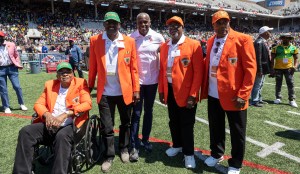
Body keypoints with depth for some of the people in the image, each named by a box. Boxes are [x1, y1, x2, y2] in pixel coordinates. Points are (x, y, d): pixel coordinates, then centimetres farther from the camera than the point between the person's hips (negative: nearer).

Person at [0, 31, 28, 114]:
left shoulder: (11, 45, 4)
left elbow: (16, 56, 10)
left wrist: (18, 65, 2)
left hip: (11, 68, 0)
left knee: (17, 86, 0)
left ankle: (22, 104, 16)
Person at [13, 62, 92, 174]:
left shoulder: (80, 83, 4)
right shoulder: (50, 84, 17)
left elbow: (87, 104, -9)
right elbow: (38, 104, 14)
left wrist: (65, 115, -19)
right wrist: (47, 114, -9)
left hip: (70, 125, -4)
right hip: (50, 125, 5)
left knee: (62, 136, -36)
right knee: (25, 132, -19)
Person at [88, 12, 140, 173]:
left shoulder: (129, 41, -1)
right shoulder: (95, 40, 0)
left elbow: (133, 67, -1)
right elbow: (93, 66, 3)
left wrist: (136, 89, -3)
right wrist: (90, 86, 2)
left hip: (125, 91, 1)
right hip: (105, 92, 0)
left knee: (125, 123, 17)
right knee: (107, 127, 9)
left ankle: (124, 149, 40)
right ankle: (108, 156, 27)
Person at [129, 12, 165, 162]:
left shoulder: (158, 37, -3)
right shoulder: (131, 38, -5)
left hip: (152, 80, 2)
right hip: (136, 80, -2)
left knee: (148, 111, 13)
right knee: (136, 112, 1)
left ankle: (145, 140, 29)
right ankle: (134, 146, 10)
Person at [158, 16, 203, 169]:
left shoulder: (193, 45, -9)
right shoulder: (164, 46, 8)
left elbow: (198, 72, -12)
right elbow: (162, 70, 11)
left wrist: (193, 95, -16)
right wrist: (161, 91, 7)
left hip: (186, 92, -5)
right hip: (170, 90, 5)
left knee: (186, 123, 5)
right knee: (173, 121, 18)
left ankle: (188, 153, 21)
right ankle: (177, 145, 39)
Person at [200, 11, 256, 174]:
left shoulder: (243, 39, -9)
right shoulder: (211, 41, 9)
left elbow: (250, 69, -12)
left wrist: (242, 95, -17)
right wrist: (204, 88, 8)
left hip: (234, 96, -5)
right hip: (213, 94, 5)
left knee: (237, 132, 10)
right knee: (216, 127, 19)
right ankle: (216, 154, 41)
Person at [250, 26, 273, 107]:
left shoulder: (264, 42, 13)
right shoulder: (259, 42, -19)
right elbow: (258, 58, -24)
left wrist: (269, 67, 19)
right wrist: (259, 70, -24)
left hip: (264, 68, 10)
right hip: (261, 68, -10)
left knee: (260, 85, 18)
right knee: (257, 85, -2)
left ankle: (259, 99, 29)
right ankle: (254, 101, 7)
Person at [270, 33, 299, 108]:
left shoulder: (293, 48, 4)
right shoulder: (276, 48, -2)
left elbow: (296, 58, 11)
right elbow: (272, 59, 1)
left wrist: (295, 66, -7)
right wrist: (272, 69, -4)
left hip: (289, 68, 1)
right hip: (278, 69, -1)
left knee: (290, 84, -1)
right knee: (278, 84, 8)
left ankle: (292, 100, 5)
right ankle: (278, 98, 20)